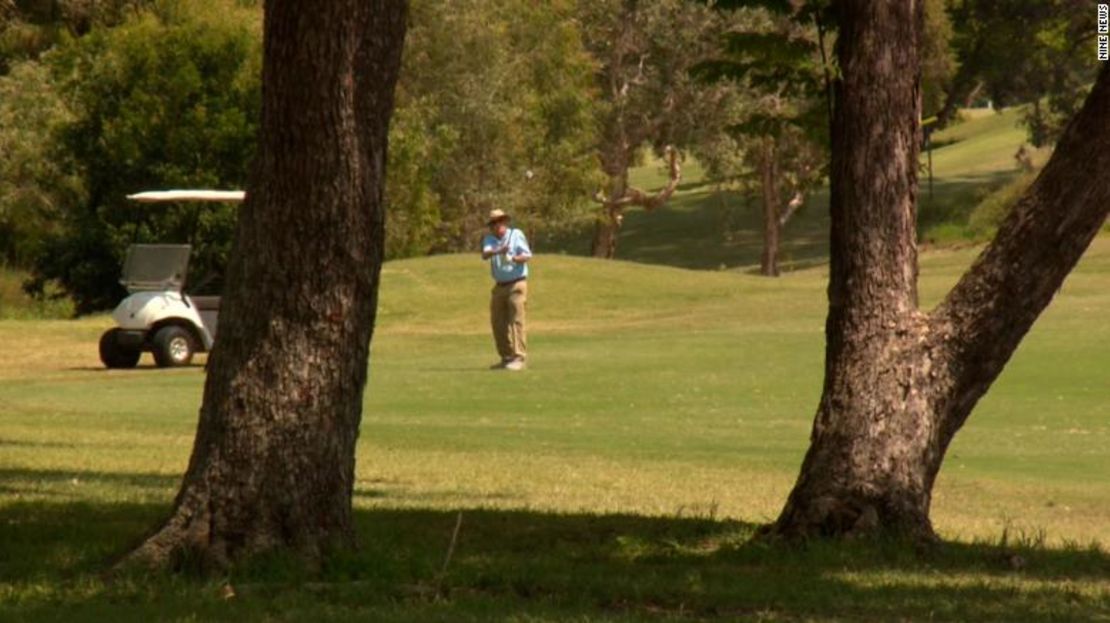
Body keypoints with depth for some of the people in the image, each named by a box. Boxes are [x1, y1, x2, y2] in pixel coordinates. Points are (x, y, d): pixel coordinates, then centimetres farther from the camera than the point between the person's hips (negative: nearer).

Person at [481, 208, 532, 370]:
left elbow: (527, 255, -11)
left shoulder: (516, 234, -2)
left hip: (516, 285, -5)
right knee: (498, 323, 6)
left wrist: (515, 258, -32)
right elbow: (485, 254, -14)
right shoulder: (489, 239, 6)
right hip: (499, 286, 5)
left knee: (516, 320, -12)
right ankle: (506, 358, 16)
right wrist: (498, 251, -35)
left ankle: (519, 358, -15)